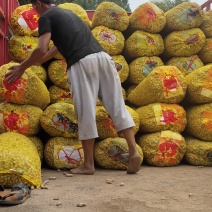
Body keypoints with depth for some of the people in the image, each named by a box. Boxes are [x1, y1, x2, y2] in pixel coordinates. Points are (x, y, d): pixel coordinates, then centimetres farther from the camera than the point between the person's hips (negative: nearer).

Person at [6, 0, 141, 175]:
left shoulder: (46, 17, 10)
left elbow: (41, 50, -3)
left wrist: (22, 67, 11)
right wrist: (34, 62, 47)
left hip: (82, 62, -7)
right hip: (103, 56, 7)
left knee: (86, 113, 0)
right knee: (117, 106, 6)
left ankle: (88, 164, 8)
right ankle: (134, 150, -2)